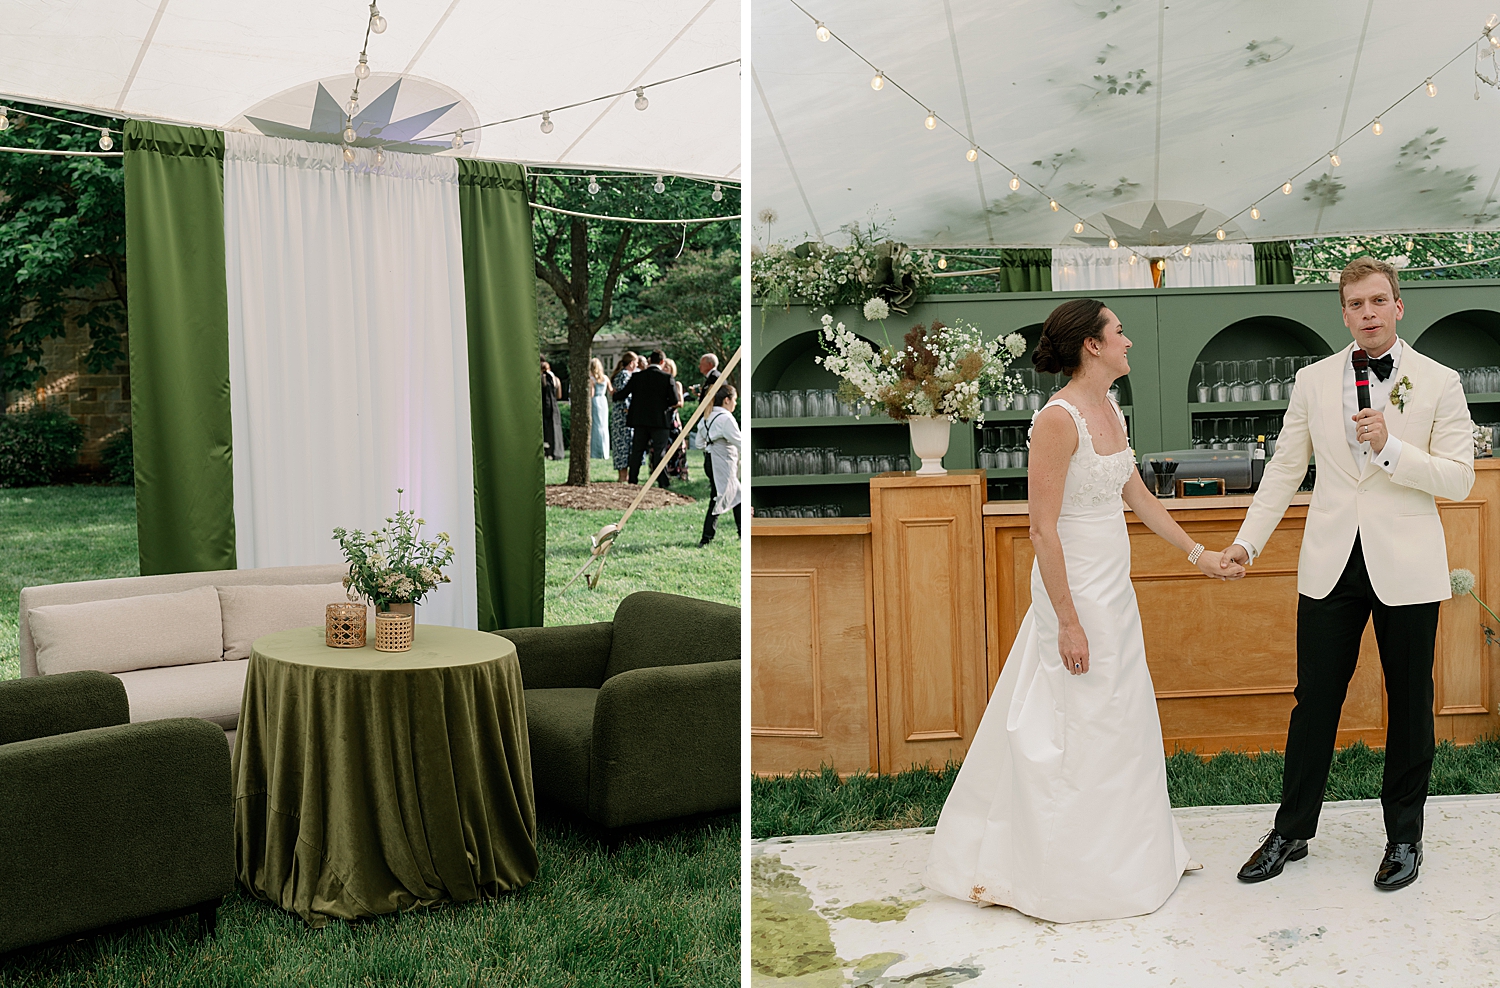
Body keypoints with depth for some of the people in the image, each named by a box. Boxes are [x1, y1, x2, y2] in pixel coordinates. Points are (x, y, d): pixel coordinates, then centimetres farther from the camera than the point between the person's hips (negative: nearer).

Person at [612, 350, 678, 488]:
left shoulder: (636, 376, -1)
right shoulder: (667, 378, -8)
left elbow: (621, 395, 1)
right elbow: (674, 401, -10)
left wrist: (615, 393, 23)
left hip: (640, 420, 2)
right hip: (659, 421, -2)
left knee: (636, 451, 10)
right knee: (659, 452, 2)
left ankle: (632, 480, 12)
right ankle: (663, 482, 1)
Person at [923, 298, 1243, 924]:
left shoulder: (1111, 413, 8)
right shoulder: (1058, 419, -20)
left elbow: (1138, 497, 19)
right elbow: (1043, 529, -21)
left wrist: (1198, 554, 21)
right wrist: (1068, 623, -21)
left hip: (1115, 589, 9)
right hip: (1076, 590, -9)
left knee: (1125, 723, 18)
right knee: (1078, 728, 1)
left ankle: (1129, 847, 35)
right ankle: (1062, 875, 16)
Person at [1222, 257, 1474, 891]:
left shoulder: (1439, 382, 1)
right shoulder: (1313, 381, 7)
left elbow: (1459, 480, -4)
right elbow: (1286, 468, 9)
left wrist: (1390, 446, -17)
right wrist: (1248, 540, 2)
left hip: (1406, 569, -1)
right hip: (1332, 565, 1)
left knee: (1409, 704, 9)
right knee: (1315, 698, 6)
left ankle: (1404, 836, 25)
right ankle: (1291, 832, 18)